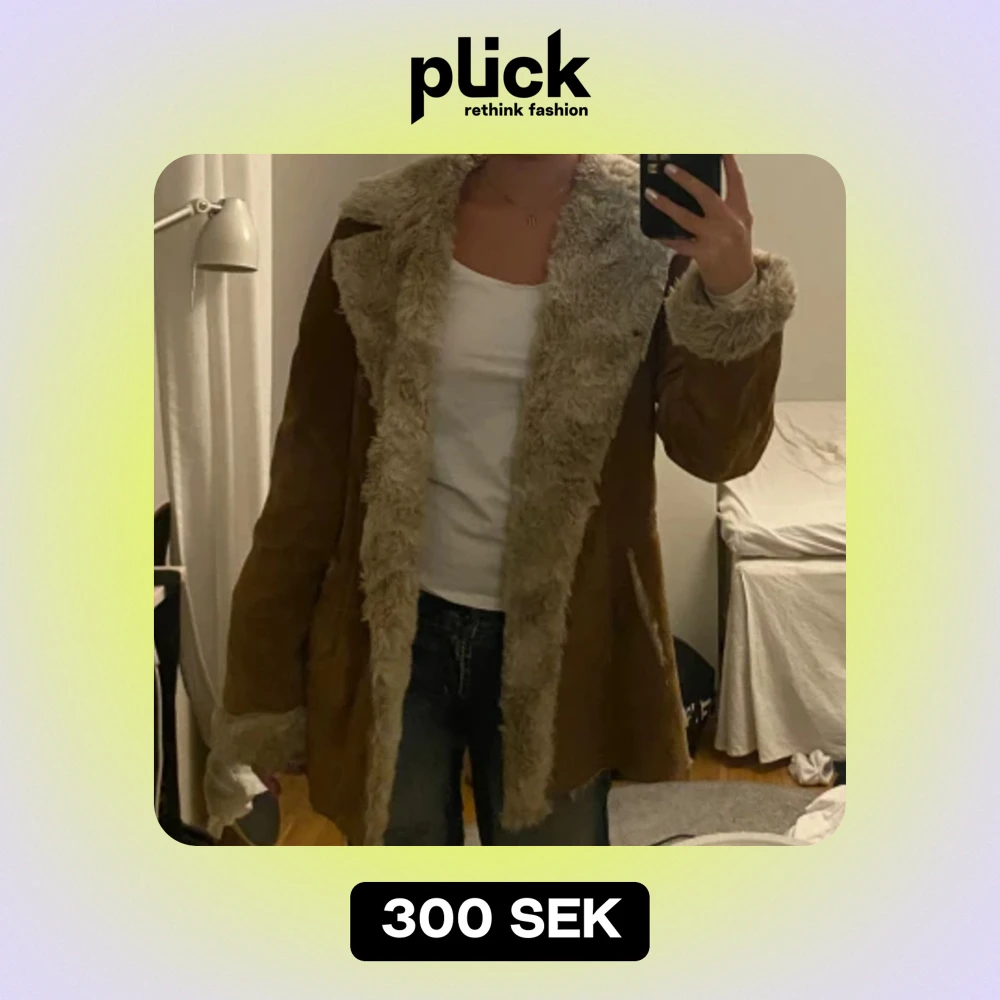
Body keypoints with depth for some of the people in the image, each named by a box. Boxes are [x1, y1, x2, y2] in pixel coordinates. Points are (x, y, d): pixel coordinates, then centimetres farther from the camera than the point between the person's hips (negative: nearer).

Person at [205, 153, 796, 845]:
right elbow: (312, 459, -2)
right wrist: (263, 672, -2)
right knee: (396, 831, 17)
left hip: (558, 641, 0)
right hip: (394, 628, 1)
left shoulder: (647, 232, -4)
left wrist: (733, 293, -29)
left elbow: (712, 451, -11)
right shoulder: (383, 229, -3)